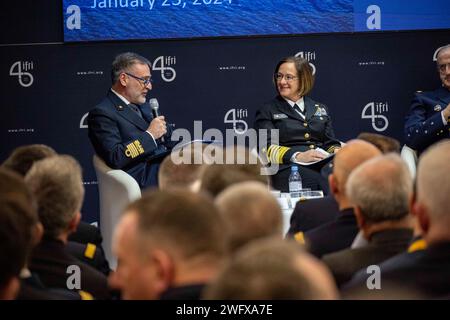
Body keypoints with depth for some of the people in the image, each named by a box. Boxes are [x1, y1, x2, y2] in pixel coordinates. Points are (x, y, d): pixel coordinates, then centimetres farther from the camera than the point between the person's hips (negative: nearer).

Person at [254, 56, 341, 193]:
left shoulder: (320, 110, 29)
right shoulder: (267, 111, 16)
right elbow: (267, 149, 2)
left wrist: (336, 151, -4)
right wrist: (298, 156, -16)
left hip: (323, 165, 4)